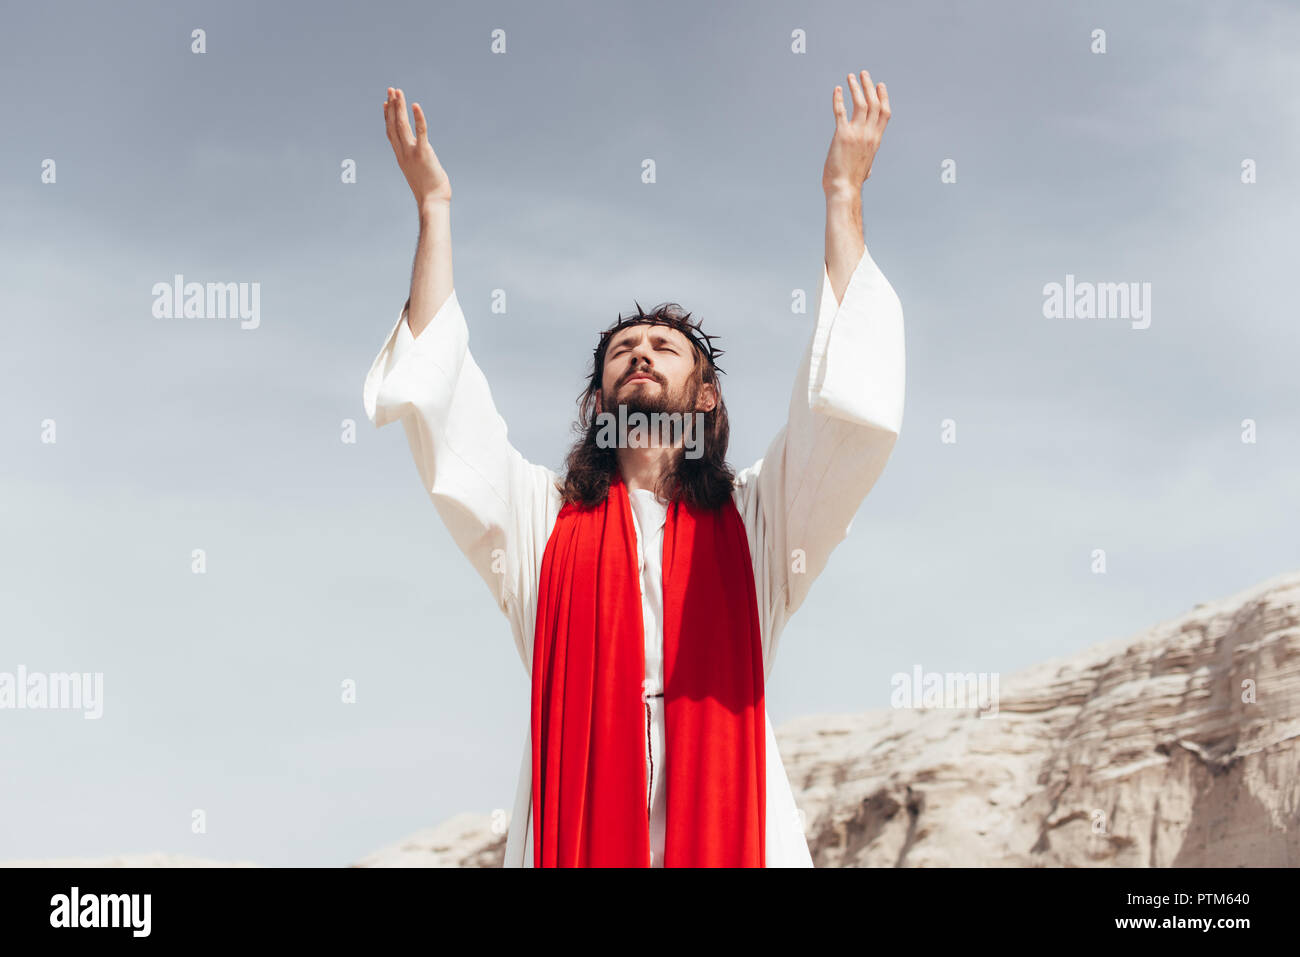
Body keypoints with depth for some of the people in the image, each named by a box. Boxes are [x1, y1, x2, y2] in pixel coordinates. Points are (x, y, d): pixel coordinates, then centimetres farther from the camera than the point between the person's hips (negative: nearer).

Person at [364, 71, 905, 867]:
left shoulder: (754, 519, 11)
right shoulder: (541, 518, 13)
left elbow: (852, 405, 0)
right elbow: (437, 400, 5)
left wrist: (844, 196, 2)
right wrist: (434, 205, 6)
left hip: (734, 833, 0)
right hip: (574, 836, 0)